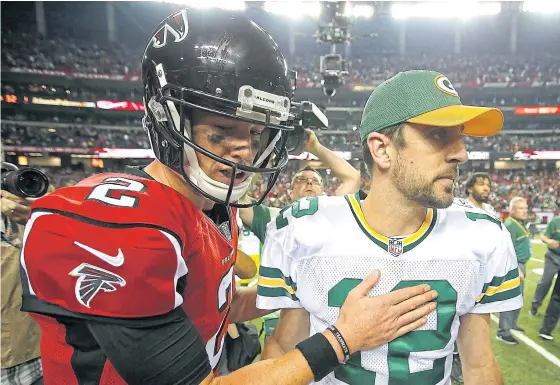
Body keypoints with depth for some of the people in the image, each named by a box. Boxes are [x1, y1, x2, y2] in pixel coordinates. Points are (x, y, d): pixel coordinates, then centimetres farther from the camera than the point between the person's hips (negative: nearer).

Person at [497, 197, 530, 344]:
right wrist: (517, 269, -24)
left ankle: (512, 324, 36)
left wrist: (522, 267, 22)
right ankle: (503, 332, 0)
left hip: (520, 265, 11)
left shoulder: (520, 223, 13)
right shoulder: (510, 225, -19)